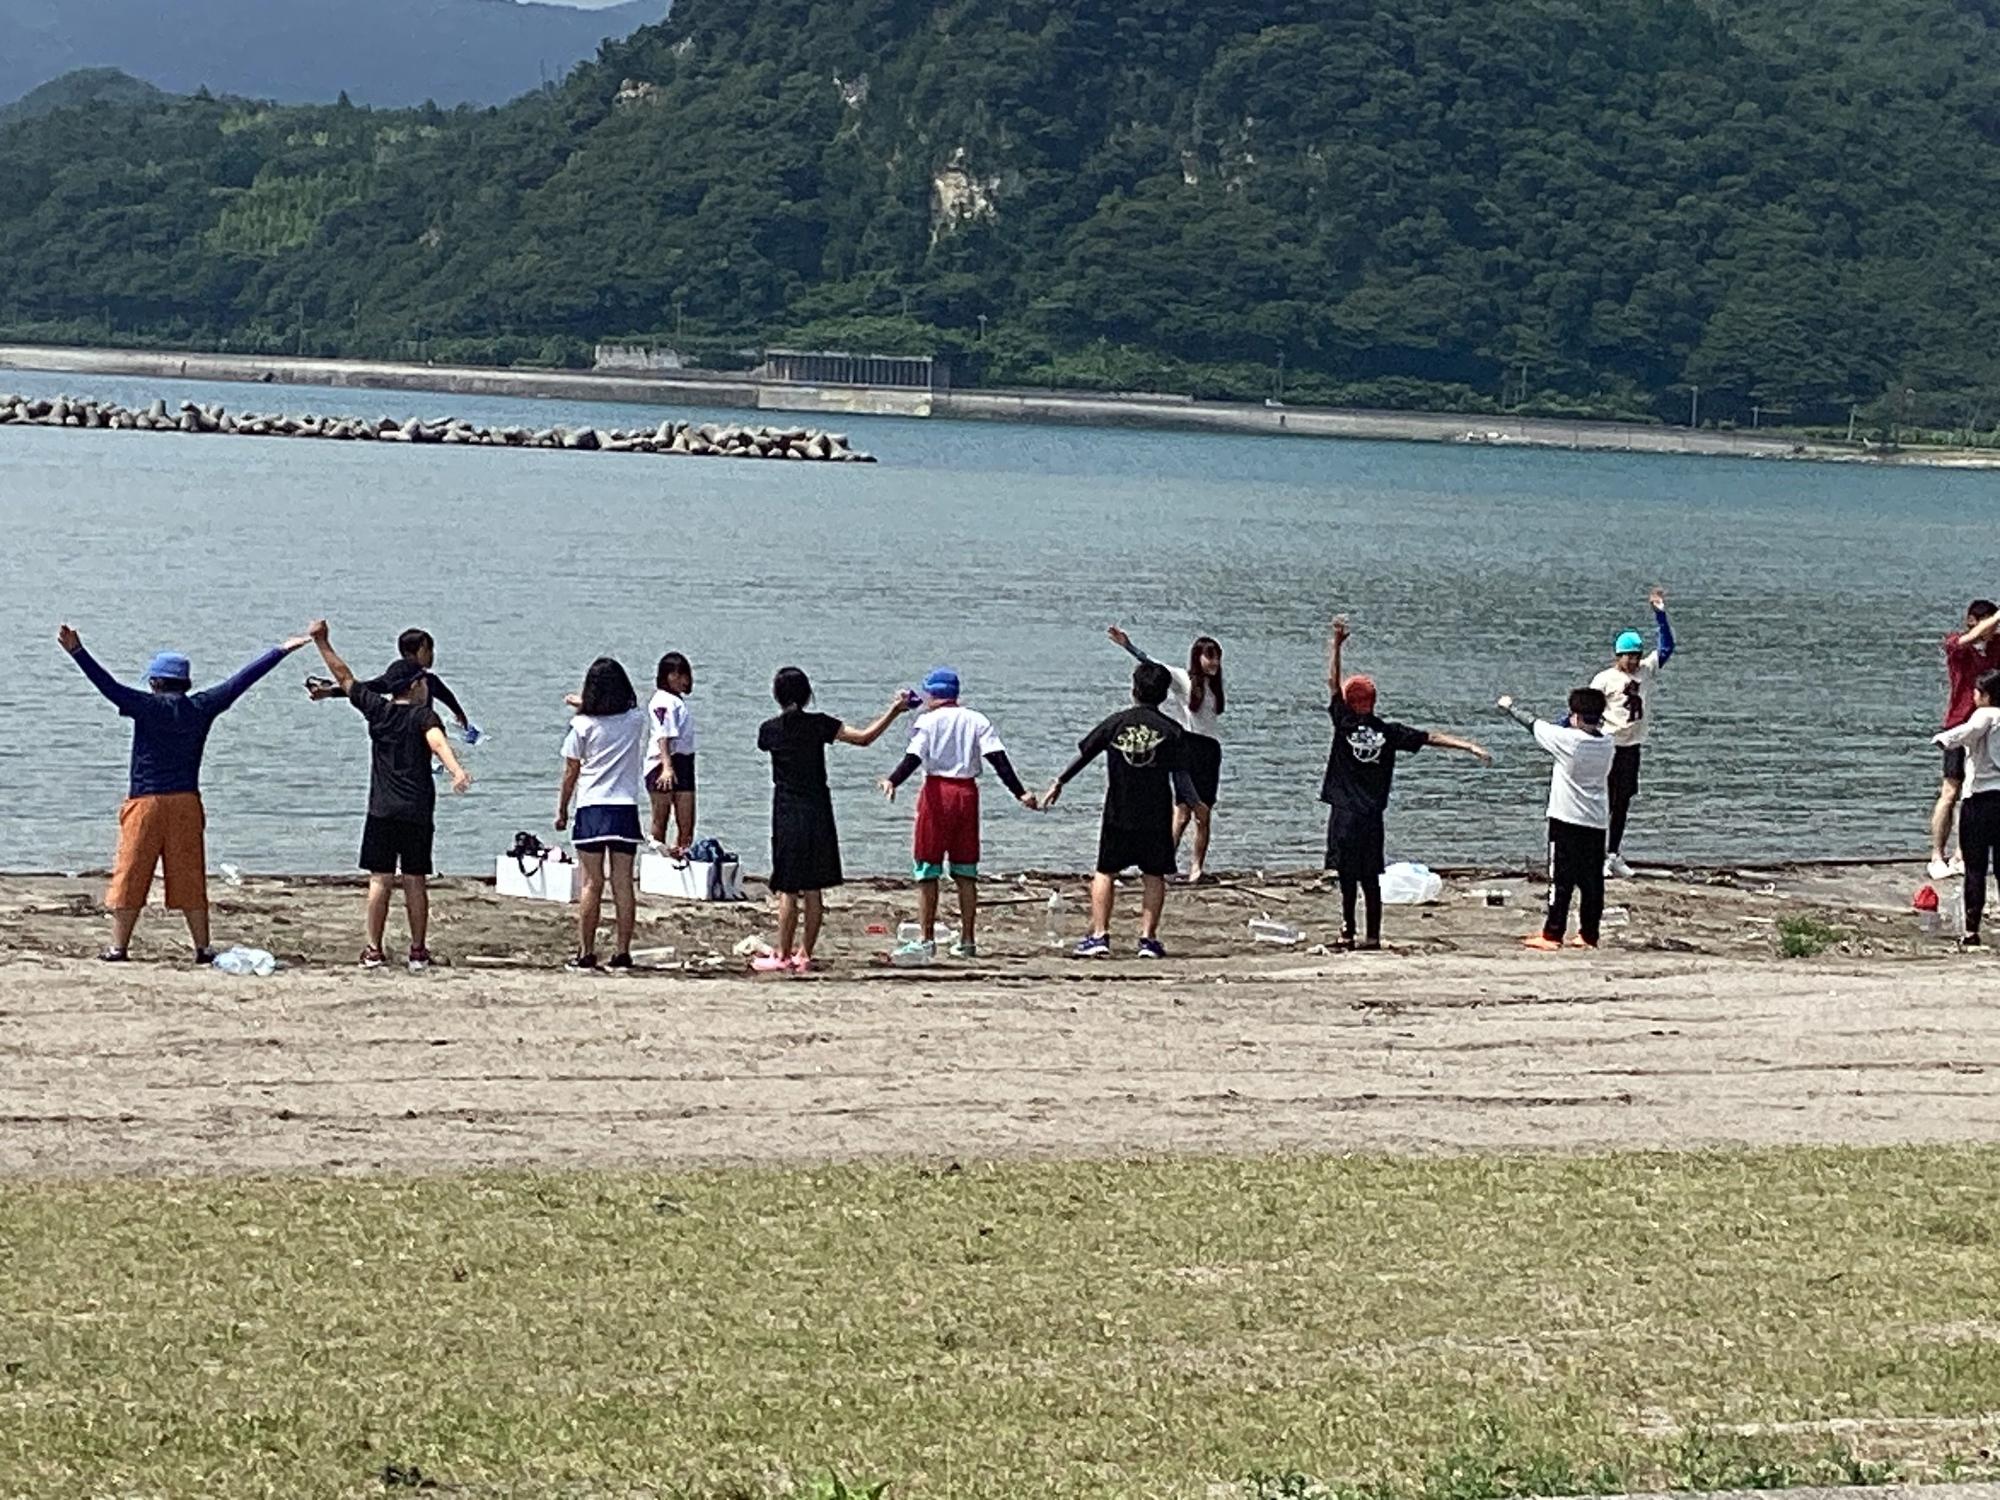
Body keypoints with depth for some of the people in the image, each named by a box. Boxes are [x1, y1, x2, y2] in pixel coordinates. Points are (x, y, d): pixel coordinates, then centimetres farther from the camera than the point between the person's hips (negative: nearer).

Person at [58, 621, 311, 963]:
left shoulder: (147, 706, -6)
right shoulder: (201, 708, 2)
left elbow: (109, 686, -16)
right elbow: (241, 682, 8)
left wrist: (77, 652, -19)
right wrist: (281, 651, 16)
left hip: (145, 801, -3)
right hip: (187, 803, 3)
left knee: (131, 876, 2)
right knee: (190, 878, 9)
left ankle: (118, 946, 0)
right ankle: (203, 948, 10)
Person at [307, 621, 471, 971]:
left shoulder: (377, 709, 7)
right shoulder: (423, 715, -4)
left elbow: (345, 678, 18)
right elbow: (437, 742, -24)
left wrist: (322, 642, 27)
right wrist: (456, 771, -41)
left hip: (381, 810, 2)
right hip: (417, 812, -2)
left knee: (380, 880, 3)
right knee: (415, 882, 2)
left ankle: (373, 950, 1)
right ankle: (418, 952, 6)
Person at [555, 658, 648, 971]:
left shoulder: (582, 725, -5)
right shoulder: (636, 720, 3)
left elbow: (570, 773, 0)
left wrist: (562, 810, 12)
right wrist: (584, 706, 38)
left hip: (591, 808, -2)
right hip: (625, 808, 2)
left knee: (591, 884, -1)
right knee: (624, 883, 4)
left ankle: (586, 953, 0)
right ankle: (622, 953, 4)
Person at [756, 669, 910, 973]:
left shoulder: (769, 729, -4)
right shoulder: (819, 724, -5)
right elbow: (864, 738, -4)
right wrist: (894, 711, 5)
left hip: (787, 814, -1)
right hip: (818, 813, 1)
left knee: (788, 889, 1)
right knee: (814, 889, 7)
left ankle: (783, 956, 1)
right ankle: (805, 954, 9)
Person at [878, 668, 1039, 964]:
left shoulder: (929, 720, -1)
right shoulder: (977, 720, 9)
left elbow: (914, 758, -16)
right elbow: (998, 759, 0)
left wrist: (893, 781, -26)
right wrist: (1020, 792, -2)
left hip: (937, 792, -4)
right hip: (968, 793, 4)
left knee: (927, 871, -1)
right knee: (965, 872, 10)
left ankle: (927, 940, -5)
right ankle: (967, 940, 11)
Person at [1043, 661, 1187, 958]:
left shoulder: (1116, 722, 1)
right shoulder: (1171, 730, -2)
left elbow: (1084, 755, 5)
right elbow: (1181, 776, -1)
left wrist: (1059, 784, 16)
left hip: (1118, 813, 0)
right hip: (1156, 814, 0)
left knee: (1105, 873, 8)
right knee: (1153, 876, 7)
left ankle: (1099, 936, 1)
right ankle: (1148, 938, 2)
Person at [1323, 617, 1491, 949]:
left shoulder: (1345, 723, -6)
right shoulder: (1388, 732, 4)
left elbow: (1333, 681, -3)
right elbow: (1432, 738, 6)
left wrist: (1337, 643, -3)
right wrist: (1470, 747, 8)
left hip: (1344, 812, -4)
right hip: (1372, 813, 4)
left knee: (1347, 875, -2)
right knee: (1370, 877, 10)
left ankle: (1348, 932, -3)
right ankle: (1373, 936, 11)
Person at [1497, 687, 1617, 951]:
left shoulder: (1568, 739, -14)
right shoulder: (1607, 744, 1)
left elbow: (1532, 724, -1)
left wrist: (1509, 707, 15)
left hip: (1566, 819, -5)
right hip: (1597, 822, 5)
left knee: (1561, 879, -4)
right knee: (1592, 881, 8)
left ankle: (1552, 935, -4)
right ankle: (1588, 935, 12)